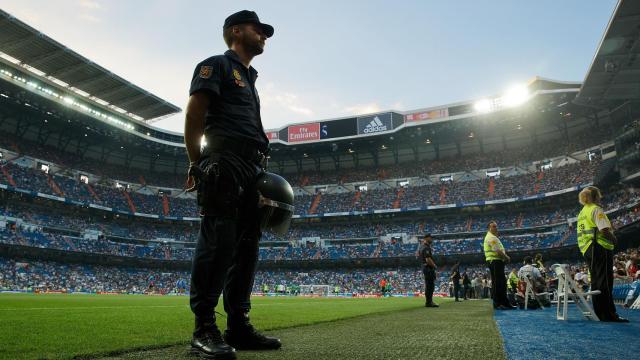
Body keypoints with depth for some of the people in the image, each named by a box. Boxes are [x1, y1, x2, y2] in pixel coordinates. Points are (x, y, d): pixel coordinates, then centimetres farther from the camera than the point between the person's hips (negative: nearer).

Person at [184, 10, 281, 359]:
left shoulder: (250, 79, 32)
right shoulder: (217, 64, 7)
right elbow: (194, 114, -4)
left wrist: (262, 173, 15)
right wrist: (195, 164, -8)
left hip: (253, 169, 9)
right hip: (224, 164, -9)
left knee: (246, 246, 4)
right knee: (218, 242, -13)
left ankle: (238, 326, 9)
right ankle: (204, 329, -7)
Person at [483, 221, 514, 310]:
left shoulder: (493, 237, 20)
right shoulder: (491, 237, -14)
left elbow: (500, 249, 23)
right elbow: (498, 251, -21)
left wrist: (505, 256, 6)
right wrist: (506, 257, -7)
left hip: (498, 261, 11)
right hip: (495, 261, -11)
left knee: (502, 282, 14)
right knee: (497, 283, -8)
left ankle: (505, 302, 21)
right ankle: (497, 303, -4)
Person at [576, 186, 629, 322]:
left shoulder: (582, 212, 19)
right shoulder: (596, 209, -9)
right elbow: (604, 230, -20)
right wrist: (614, 239, -3)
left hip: (587, 250, 9)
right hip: (600, 249, -9)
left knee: (596, 282, 11)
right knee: (605, 282, -8)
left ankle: (600, 313, 15)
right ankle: (609, 314, -7)